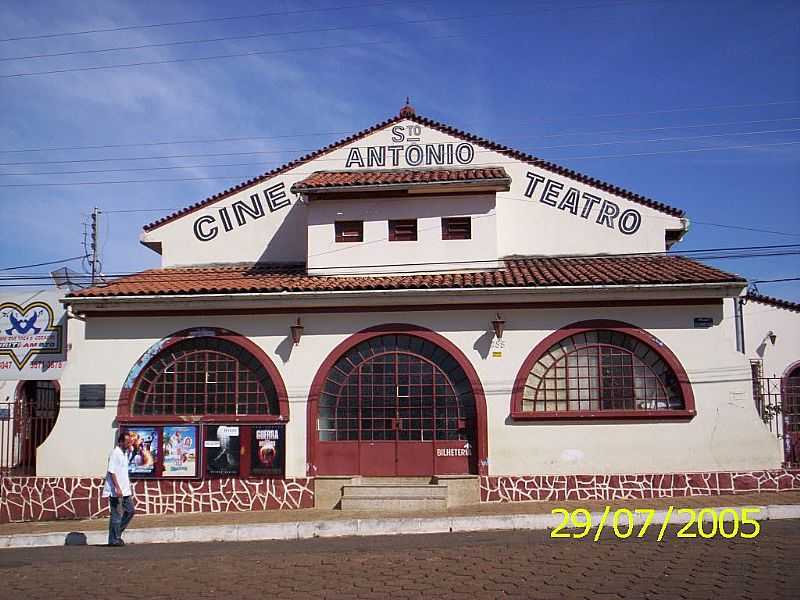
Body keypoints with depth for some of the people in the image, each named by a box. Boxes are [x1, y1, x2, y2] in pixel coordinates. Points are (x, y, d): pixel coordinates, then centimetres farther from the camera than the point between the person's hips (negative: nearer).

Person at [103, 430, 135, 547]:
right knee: (117, 515, -2)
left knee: (130, 511, 11)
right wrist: (117, 488, -23)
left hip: (125, 491, 9)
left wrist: (129, 488, 20)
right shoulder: (115, 453, -14)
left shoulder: (125, 453, 14)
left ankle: (117, 533, 20)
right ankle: (114, 540, 7)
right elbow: (111, 472, -20)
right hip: (116, 491, -9)